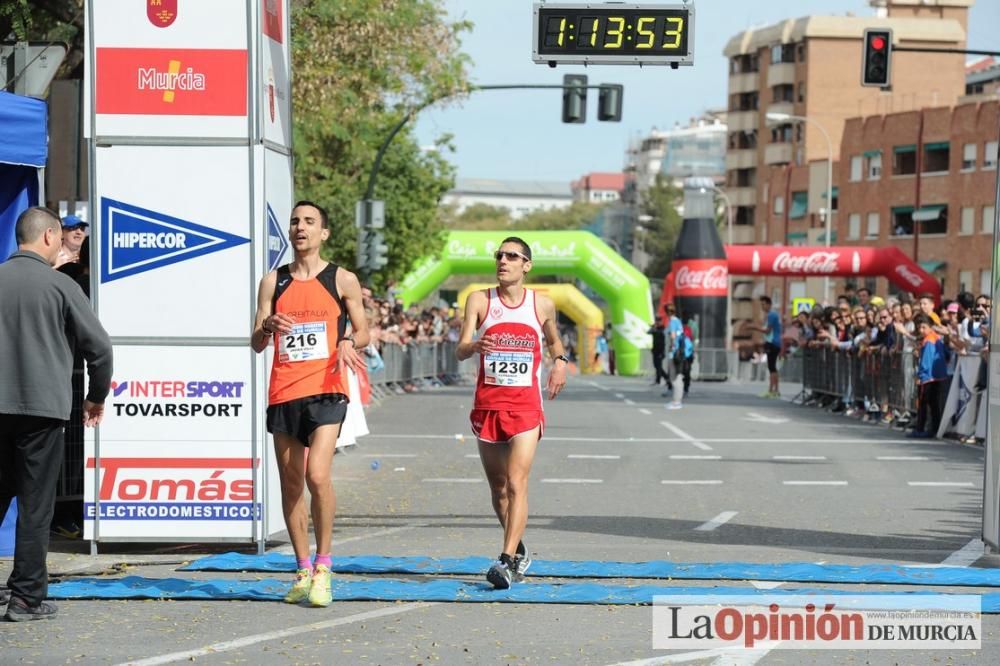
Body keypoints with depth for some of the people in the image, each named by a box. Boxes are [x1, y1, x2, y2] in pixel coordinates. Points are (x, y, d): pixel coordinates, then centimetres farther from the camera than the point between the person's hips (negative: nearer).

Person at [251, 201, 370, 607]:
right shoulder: (273, 282, 11)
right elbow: (256, 344, 8)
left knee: (317, 475, -19)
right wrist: (267, 326, -14)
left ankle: (323, 566, -6)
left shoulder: (342, 280, 4)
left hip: (326, 391, -4)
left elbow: (363, 331, 11)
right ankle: (303, 573, 16)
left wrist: (349, 342, -12)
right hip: (283, 393, 4)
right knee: (290, 484, 6)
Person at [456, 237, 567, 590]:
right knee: (498, 487, 11)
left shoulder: (542, 304, 5)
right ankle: (519, 551, 30)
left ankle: (507, 561, -20)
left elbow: (553, 339, 24)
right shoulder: (479, 300, 2)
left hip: (526, 405, -2)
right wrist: (475, 346, -30)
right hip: (488, 403, 2)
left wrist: (560, 361, 2)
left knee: (517, 484, -15)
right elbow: (460, 350, -7)